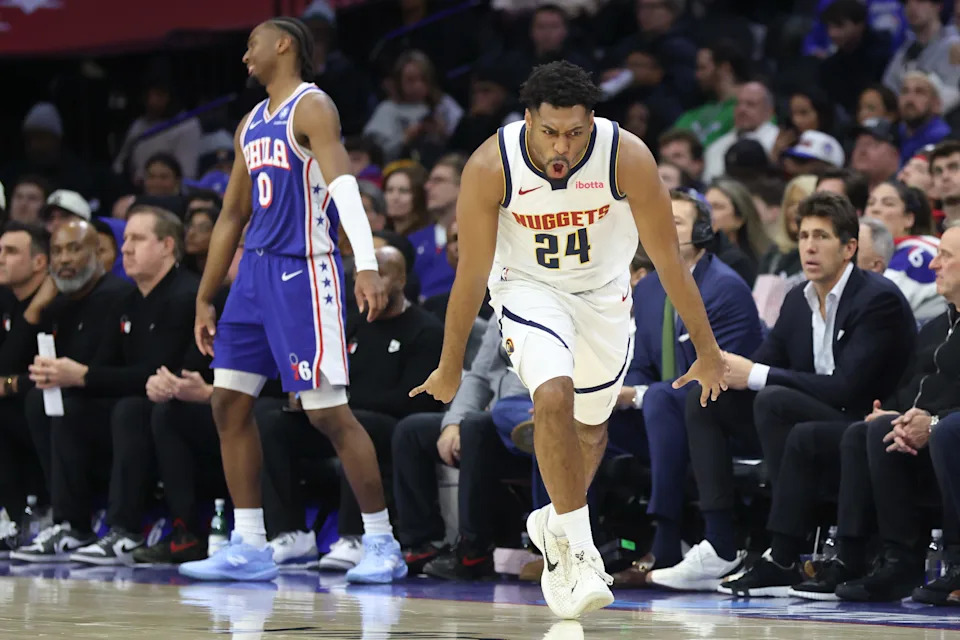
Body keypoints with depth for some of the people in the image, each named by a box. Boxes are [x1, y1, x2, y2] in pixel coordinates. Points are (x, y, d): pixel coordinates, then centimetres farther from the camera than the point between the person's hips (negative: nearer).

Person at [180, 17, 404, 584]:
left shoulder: (312, 107, -8)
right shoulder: (252, 124, 18)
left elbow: (344, 185, -22)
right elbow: (232, 216, 23)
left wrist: (368, 266, -35)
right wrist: (205, 299, 22)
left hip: (304, 271, -9)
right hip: (256, 270, 9)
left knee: (328, 410, -9)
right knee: (230, 402, 4)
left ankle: (383, 544, -2)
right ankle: (250, 548, 9)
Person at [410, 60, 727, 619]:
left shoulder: (628, 158, -28)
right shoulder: (490, 167, -28)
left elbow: (669, 260, -17)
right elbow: (472, 271, -15)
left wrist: (707, 351, -11)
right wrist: (451, 367, -7)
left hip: (604, 290, 2)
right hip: (529, 286, -2)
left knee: (592, 421, 16)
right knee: (554, 396, -27)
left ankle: (558, 523, 45)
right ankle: (577, 550, -14)